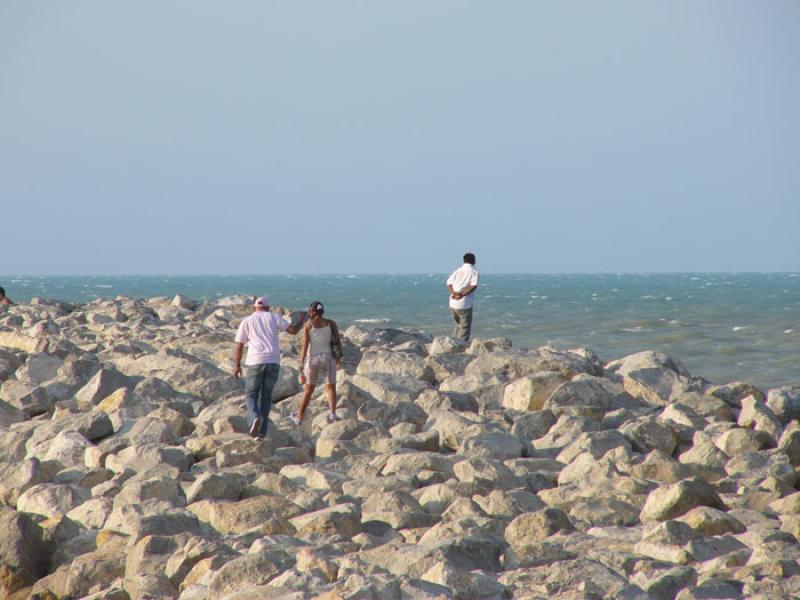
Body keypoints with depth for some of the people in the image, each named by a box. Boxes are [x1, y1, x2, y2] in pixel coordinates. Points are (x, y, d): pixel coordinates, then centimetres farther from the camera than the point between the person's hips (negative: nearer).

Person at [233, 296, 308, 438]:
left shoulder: (247, 321, 10)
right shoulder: (274, 318, 11)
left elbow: (239, 346, 9)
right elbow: (293, 330, 3)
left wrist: (237, 365, 18)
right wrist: (302, 320, 22)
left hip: (255, 362, -2)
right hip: (273, 362, 2)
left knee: (251, 395, 9)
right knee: (266, 396, 12)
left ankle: (255, 418, -22)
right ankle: (261, 431, 7)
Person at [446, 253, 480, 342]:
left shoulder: (457, 271, 15)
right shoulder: (474, 272, 0)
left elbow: (449, 283, 2)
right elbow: (474, 285, -16)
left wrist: (454, 292, -12)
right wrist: (462, 294, -18)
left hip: (453, 303, 5)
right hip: (465, 304, -5)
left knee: (456, 327, 19)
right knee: (464, 328, -1)